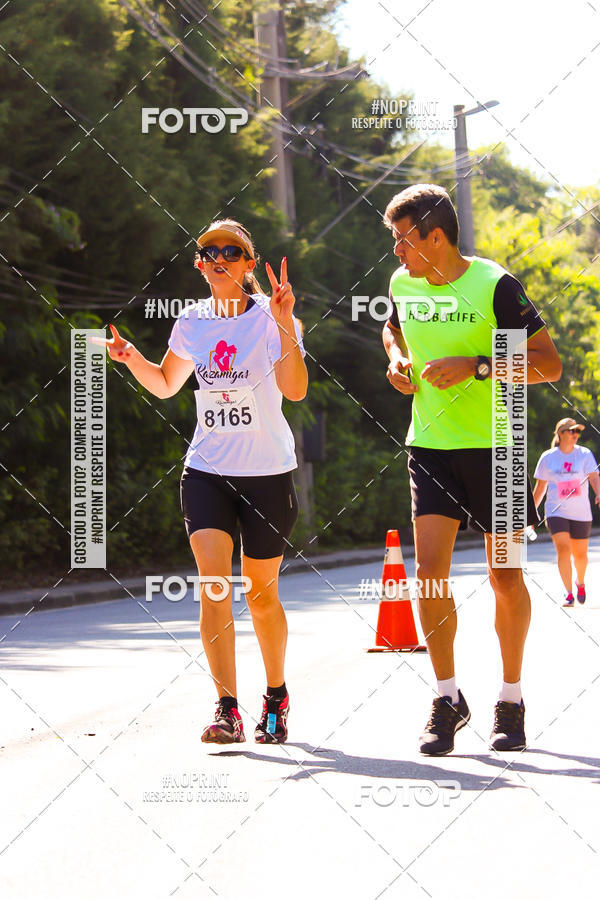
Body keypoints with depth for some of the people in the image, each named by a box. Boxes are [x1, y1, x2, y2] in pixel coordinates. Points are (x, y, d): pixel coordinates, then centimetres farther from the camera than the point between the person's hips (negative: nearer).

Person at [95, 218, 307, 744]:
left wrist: (286, 326, -33)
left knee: (261, 593, 7)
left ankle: (277, 696, 31)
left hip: (268, 473, -2)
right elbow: (165, 385, 20)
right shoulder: (193, 322, 4)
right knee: (214, 580, -16)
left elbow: (295, 390, -23)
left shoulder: (269, 316, -9)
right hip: (207, 469, 3)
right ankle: (228, 709, -17)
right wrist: (131, 359, 2)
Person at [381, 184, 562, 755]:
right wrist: (397, 360, 6)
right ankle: (448, 698, 1)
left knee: (504, 575, 3)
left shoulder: (494, 285, -12)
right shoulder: (403, 284, 4)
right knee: (429, 568, -10)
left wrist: (476, 366, -21)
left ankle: (511, 699, 17)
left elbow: (548, 364, -12)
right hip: (430, 446, 3)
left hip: (495, 446, -3)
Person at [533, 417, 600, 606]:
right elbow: (540, 488, 9)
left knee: (580, 553, 8)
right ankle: (569, 594, -16)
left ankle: (580, 582, 39)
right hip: (556, 512, -1)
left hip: (581, 513, 1)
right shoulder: (548, 458, 2)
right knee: (563, 549, -18)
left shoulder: (585, 454, 1)